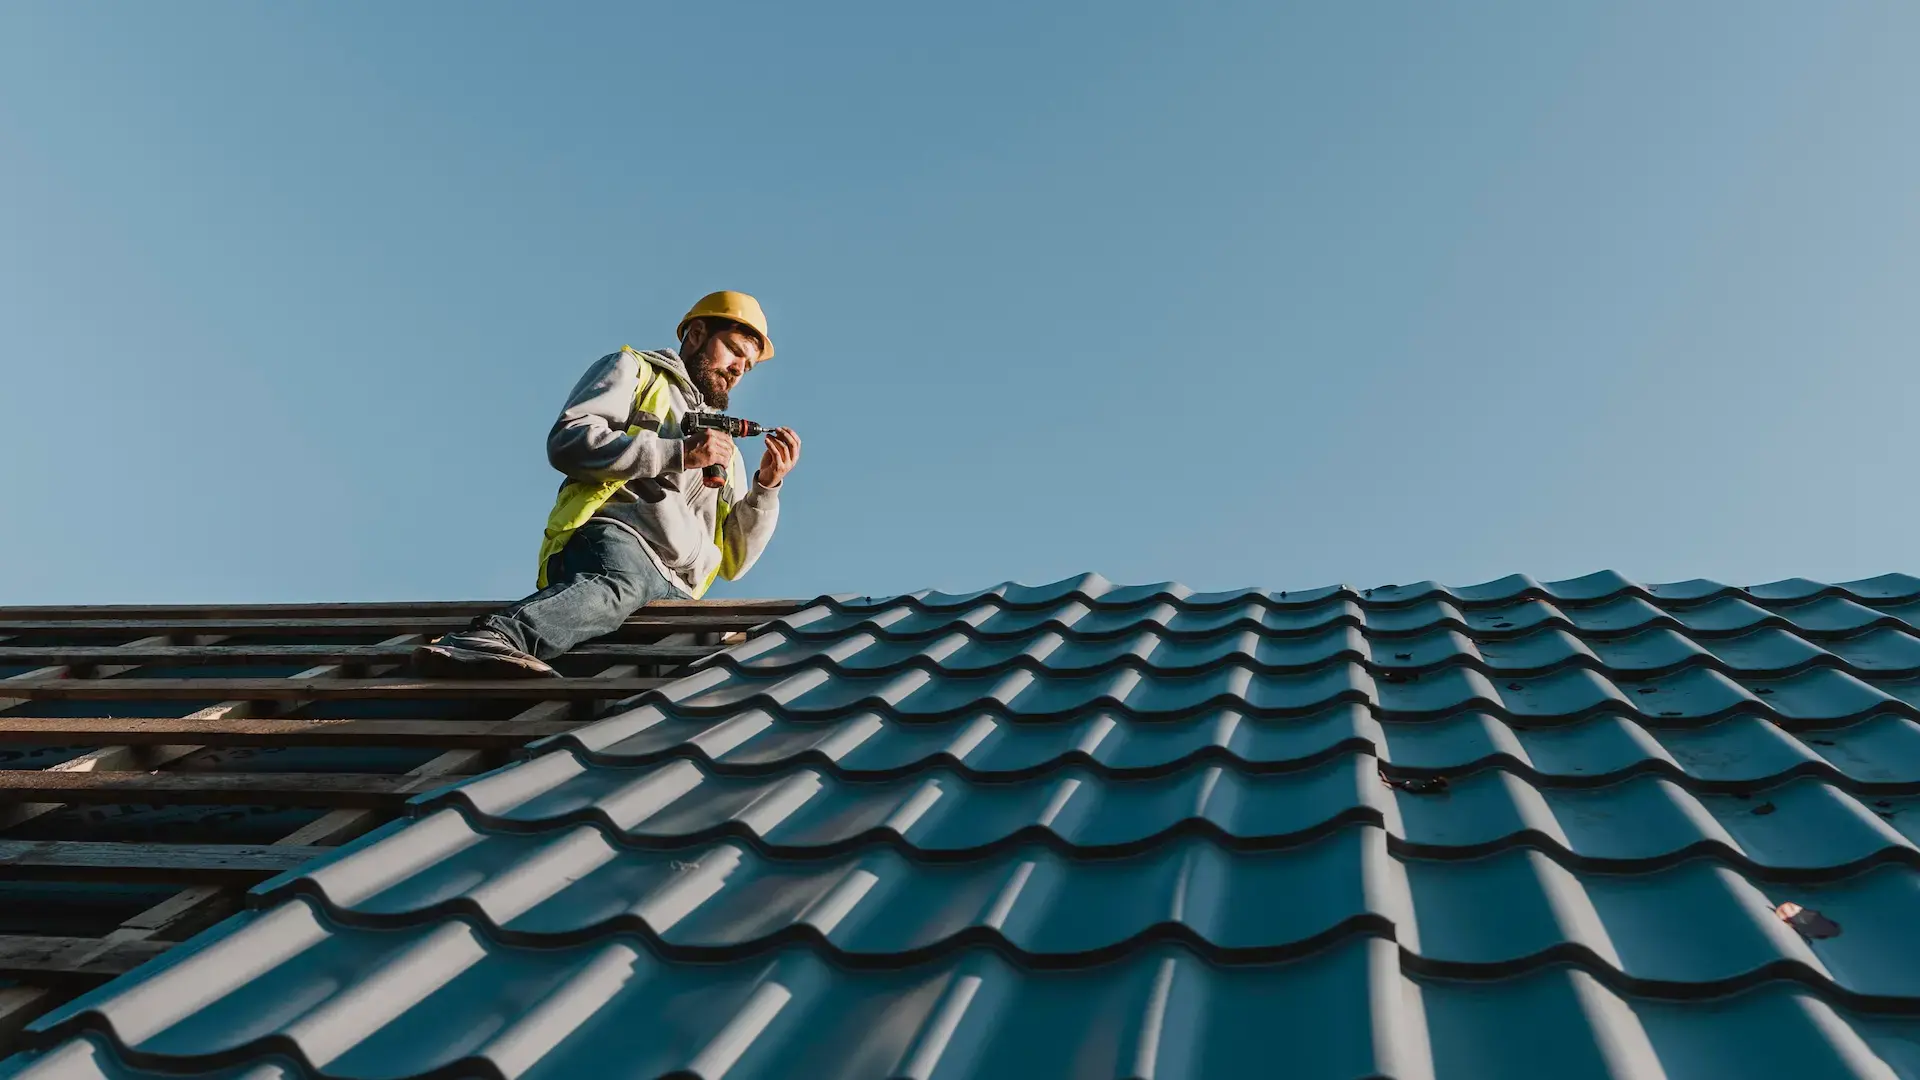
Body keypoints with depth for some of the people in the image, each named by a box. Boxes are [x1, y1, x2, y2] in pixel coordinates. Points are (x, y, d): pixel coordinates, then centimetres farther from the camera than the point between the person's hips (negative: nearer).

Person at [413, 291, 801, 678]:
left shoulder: (725, 450, 35)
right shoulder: (634, 371, 21)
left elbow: (731, 562, 26)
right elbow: (568, 441, 0)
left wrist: (766, 487, 13)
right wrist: (678, 453, -4)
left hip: (676, 594, 6)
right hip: (611, 537, -6)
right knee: (619, 583, -42)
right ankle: (493, 636, -64)